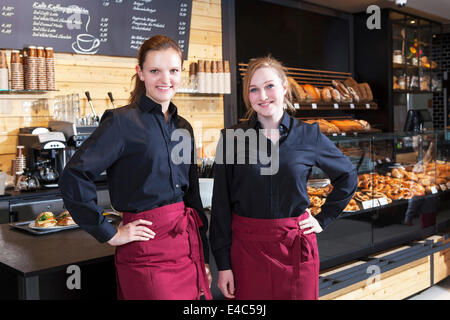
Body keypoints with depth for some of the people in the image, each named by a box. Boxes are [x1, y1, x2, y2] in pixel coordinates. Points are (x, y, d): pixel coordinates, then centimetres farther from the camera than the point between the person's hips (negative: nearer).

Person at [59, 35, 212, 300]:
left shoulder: (183, 128, 11)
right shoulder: (123, 122, -10)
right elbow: (74, 178, -18)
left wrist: (204, 256, 14)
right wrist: (109, 234, -13)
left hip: (188, 242, 7)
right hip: (148, 248, -6)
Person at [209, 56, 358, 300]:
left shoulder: (308, 135, 1)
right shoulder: (232, 138, -2)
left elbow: (347, 176, 15)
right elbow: (221, 204, -2)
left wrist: (323, 219, 8)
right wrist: (223, 264, -4)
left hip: (296, 247, 1)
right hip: (246, 248, -1)